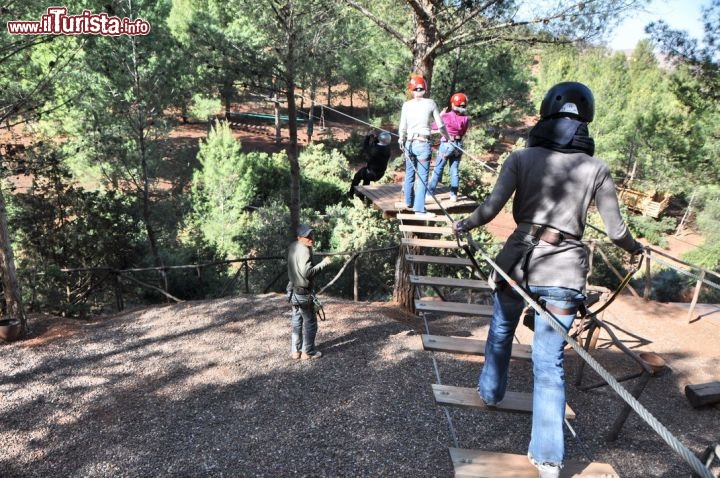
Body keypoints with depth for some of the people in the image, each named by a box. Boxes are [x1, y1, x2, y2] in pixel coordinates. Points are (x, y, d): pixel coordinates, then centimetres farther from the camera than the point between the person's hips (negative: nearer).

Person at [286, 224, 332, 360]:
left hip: (293, 291, 9)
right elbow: (307, 272, -30)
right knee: (310, 322, 6)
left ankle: (295, 350, 27)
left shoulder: (293, 246, 3)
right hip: (303, 293, -9)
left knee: (297, 321, 18)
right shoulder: (304, 250, -24)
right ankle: (308, 351, 17)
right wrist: (323, 263, -24)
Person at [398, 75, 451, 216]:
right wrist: (447, 137, 19)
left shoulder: (406, 105, 2)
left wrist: (402, 141, 20)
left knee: (409, 175, 16)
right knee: (423, 177, 0)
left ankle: (409, 202, 31)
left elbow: (402, 127, 4)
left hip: (409, 144, 3)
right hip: (423, 144, -3)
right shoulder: (430, 103, -2)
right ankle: (419, 209, 0)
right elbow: (440, 125, 2)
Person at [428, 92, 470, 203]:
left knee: (438, 169, 4)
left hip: (447, 144, -3)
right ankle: (454, 194, 11)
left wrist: (441, 115, 10)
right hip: (458, 145, 3)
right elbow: (463, 132, 12)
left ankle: (430, 193, 6)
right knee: (455, 170, 10)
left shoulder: (446, 116, -12)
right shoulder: (466, 119, -2)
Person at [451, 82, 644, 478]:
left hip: (517, 260, 0)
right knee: (550, 361, 5)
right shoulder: (596, 169, 2)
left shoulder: (522, 158, -1)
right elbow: (615, 231, 4)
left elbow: (491, 207, -9)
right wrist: (636, 248, 25)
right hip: (565, 269, 0)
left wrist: (462, 226, 10)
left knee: (501, 330, 25)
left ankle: (491, 391, 47)